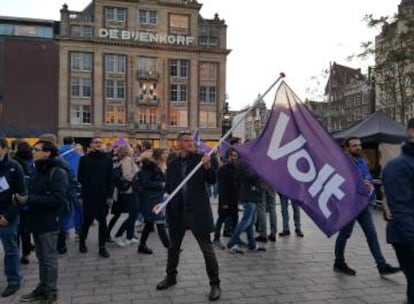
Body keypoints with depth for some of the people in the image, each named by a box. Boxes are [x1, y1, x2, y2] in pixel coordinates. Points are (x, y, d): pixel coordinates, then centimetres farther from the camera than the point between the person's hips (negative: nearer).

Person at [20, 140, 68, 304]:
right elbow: (35, 194, 14)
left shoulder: (58, 172, -15)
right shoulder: (39, 170, 11)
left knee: (49, 258, 4)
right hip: (37, 220, 8)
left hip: (48, 223, -8)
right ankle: (42, 288, 30)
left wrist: (29, 199, -24)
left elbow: (58, 199, -23)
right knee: (41, 257, 17)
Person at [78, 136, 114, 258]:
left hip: (103, 196, 1)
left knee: (102, 221, 4)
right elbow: (80, 178, 2)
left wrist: (110, 195, -5)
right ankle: (82, 242, 30)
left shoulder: (107, 159, 2)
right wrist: (81, 195, -2)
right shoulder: (84, 159, 1)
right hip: (88, 196, 0)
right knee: (87, 220, 8)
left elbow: (110, 179, 1)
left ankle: (102, 247, 14)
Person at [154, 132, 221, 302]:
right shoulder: (172, 164, 6)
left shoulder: (200, 159, -2)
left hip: (197, 211, -4)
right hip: (177, 212, 4)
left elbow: (212, 181, -7)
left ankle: (215, 284, 12)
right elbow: (168, 187, 11)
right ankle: (171, 276, 38)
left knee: (207, 248, 0)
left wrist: (207, 166, -24)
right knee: (173, 246, 18)